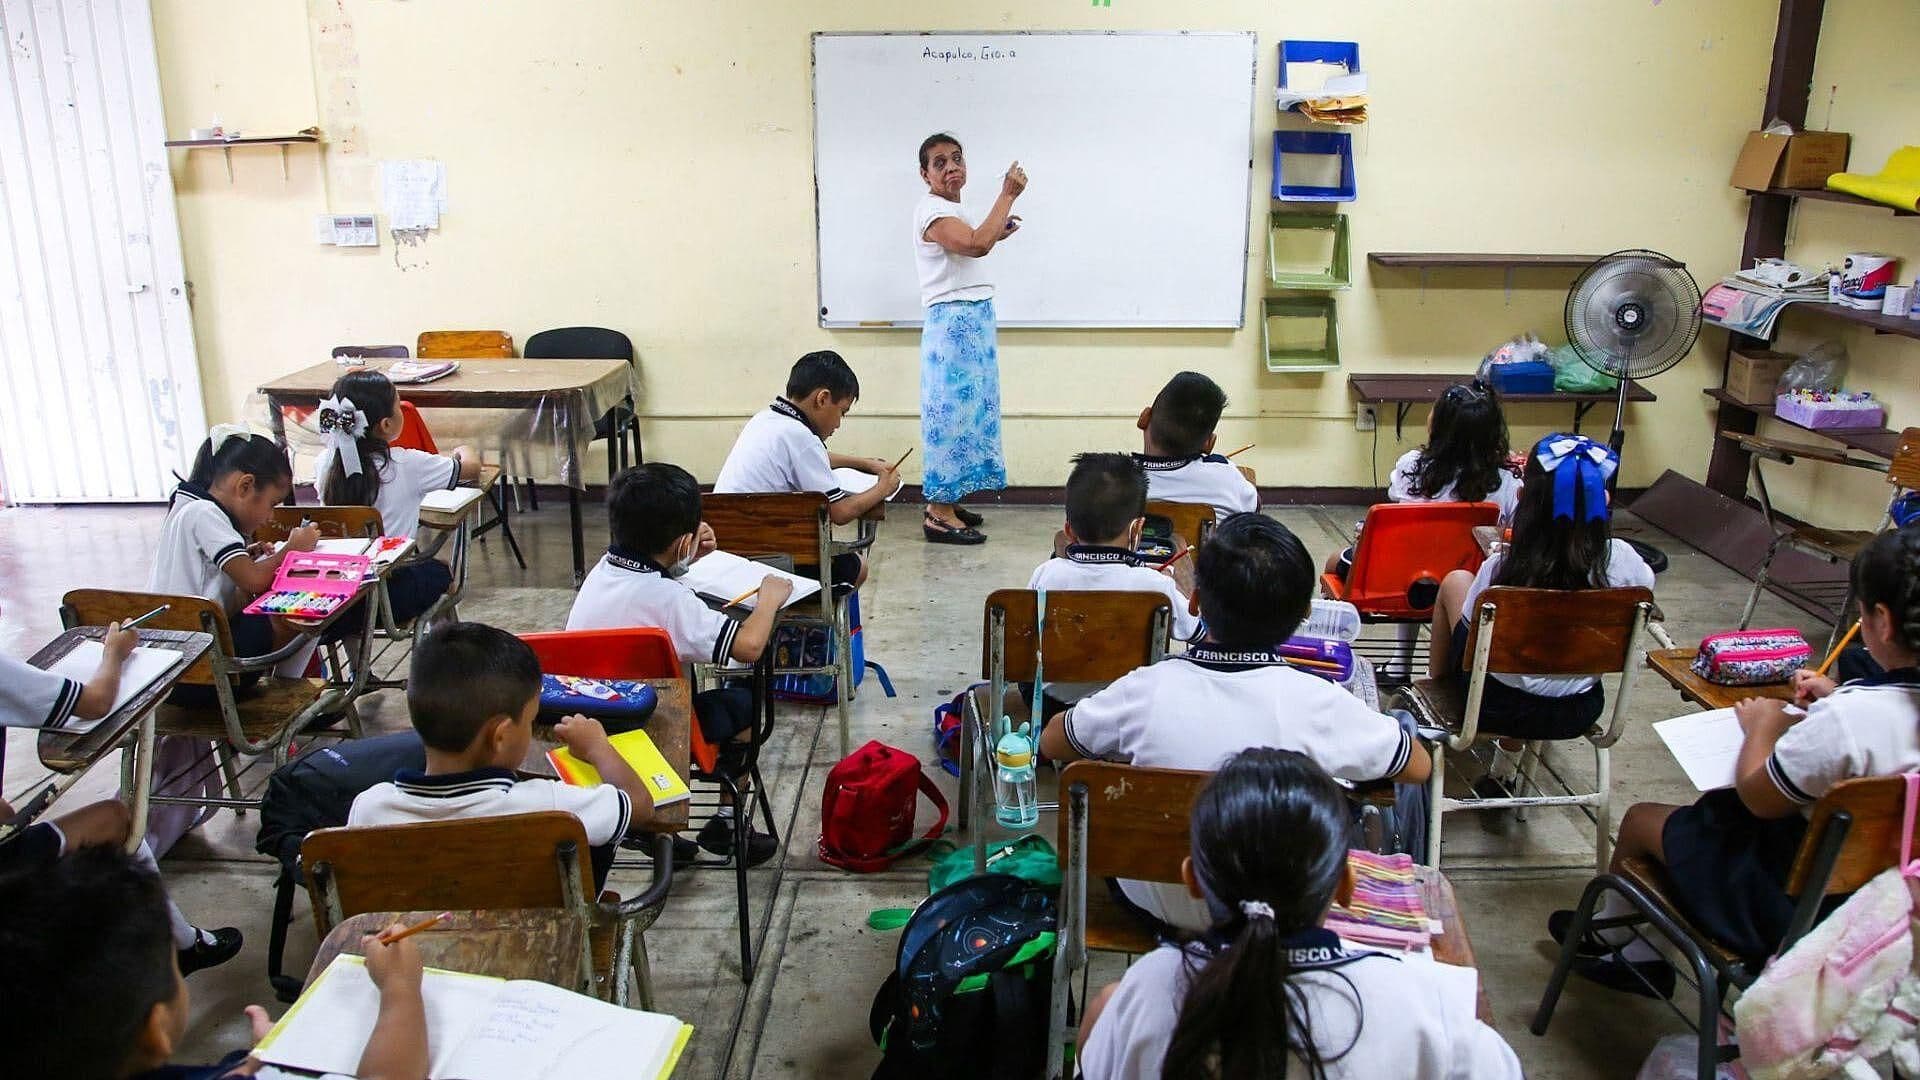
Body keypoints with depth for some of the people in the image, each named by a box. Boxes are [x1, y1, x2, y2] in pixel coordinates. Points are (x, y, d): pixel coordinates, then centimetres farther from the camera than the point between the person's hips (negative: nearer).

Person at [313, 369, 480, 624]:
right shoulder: (407, 465, -17)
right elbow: (472, 467, -2)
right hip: (387, 599, -4)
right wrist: (464, 452, 23)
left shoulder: (326, 462, -6)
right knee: (438, 570, 29)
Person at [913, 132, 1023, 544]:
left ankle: (947, 502, 20)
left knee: (968, 407, 12)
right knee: (951, 407, -9)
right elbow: (976, 245, -30)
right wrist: (1008, 194, -22)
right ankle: (939, 515, -5)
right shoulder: (931, 210, -14)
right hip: (953, 322, -10)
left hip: (975, 320, 10)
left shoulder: (955, 211, 17)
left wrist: (998, 234, 17)